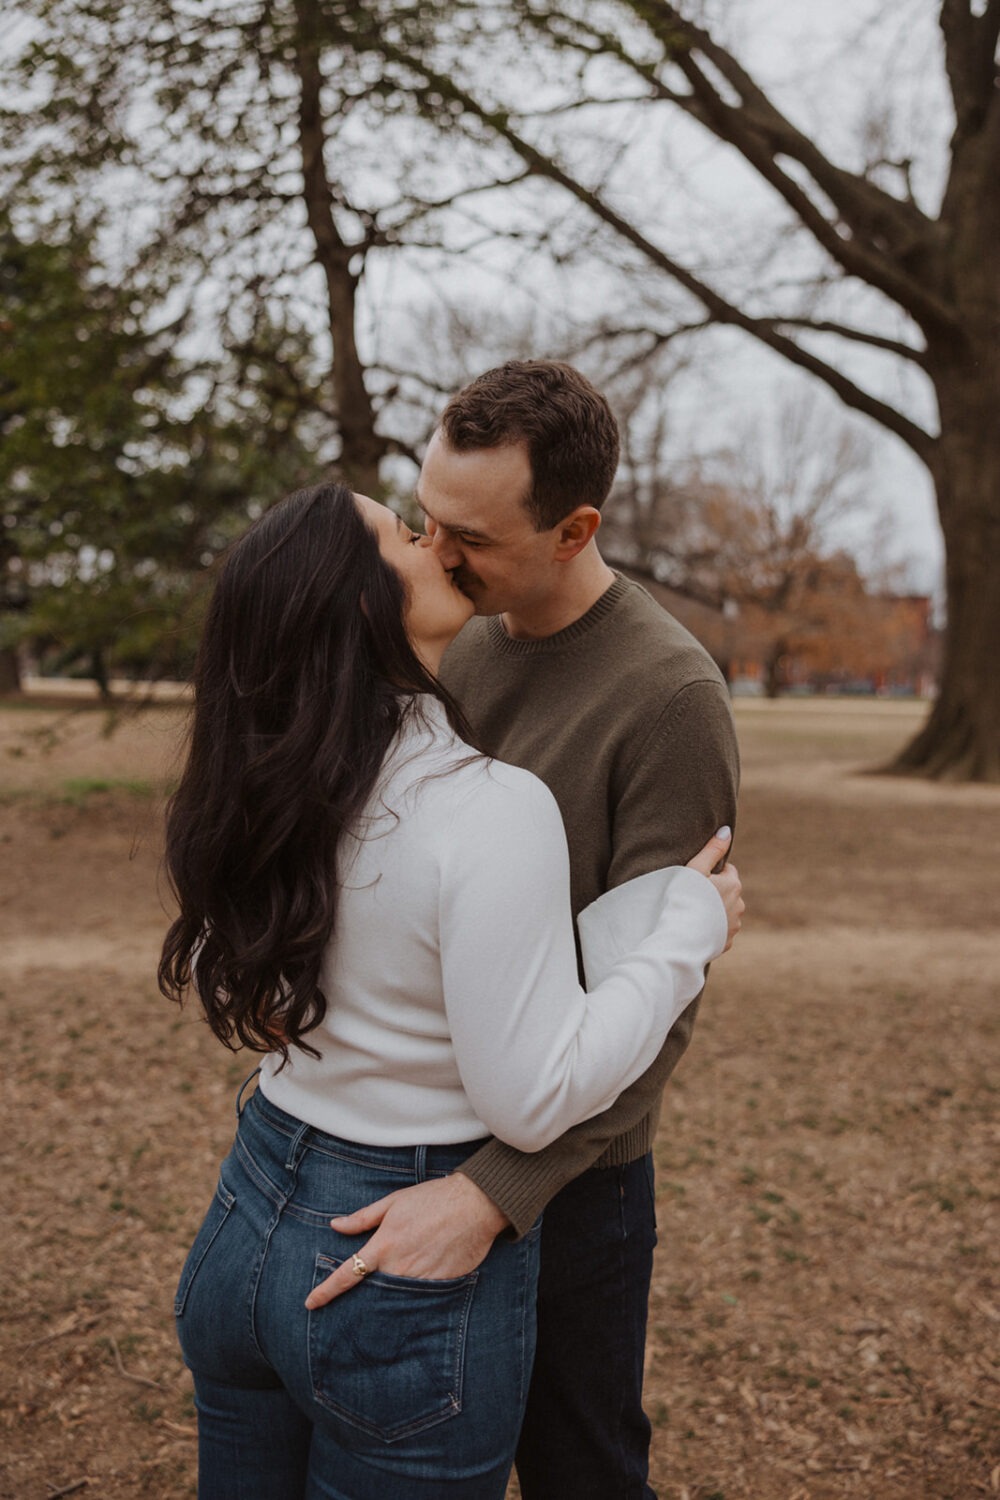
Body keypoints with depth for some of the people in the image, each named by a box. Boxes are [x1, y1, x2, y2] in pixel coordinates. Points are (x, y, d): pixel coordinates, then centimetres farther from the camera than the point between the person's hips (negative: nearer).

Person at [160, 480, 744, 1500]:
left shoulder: (266, 789, -4)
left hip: (244, 1222, 6)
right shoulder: (492, 811, -25)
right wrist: (690, 927, -13)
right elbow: (533, 1098, -22)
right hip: (415, 1280, -6)